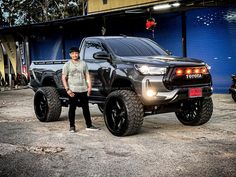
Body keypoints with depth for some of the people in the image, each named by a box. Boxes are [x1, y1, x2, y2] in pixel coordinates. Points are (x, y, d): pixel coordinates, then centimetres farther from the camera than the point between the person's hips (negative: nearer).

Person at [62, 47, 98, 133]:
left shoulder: (83, 63, 10)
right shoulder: (67, 65, 3)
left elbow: (87, 76, 12)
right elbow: (64, 78, -1)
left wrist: (89, 86, 1)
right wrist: (67, 89, -11)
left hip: (83, 90, 3)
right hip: (72, 91, -2)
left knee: (86, 108, 9)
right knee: (72, 108, 2)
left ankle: (89, 125, 17)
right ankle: (72, 126, 13)